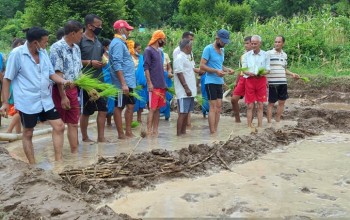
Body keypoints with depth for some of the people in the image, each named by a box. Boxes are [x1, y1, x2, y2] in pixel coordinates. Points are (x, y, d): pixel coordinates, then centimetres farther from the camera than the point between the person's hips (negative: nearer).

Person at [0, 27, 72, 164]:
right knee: (28, 133, 8)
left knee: (59, 126, 4)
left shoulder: (43, 53, 5)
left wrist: (64, 81, -12)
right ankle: (33, 166, 21)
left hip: (46, 100, 6)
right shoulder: (17, 54, -13)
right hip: (27, 102, -6)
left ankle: (58, 161, 14)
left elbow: (51, 74, 9)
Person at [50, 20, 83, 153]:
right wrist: (63, 96, -19)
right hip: (60, 90, -7)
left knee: (73, 123, 10)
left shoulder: (76, 48, 9)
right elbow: (57, 73, -17)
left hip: (73, 89, 7)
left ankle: (74, 152, 18)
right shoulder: (57, 47, -14)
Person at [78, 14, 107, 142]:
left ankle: (101, 137, 15)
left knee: (103, 110, 6)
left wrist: (103, 61, 3)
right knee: (86, 111, 5)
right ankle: (85, 137, 19)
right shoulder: (80, 40, -11)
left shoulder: (98, 41, 12)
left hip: (99, 81, 7)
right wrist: (90, 62, -18)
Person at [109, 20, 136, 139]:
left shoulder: (121, 43, 18)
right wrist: (123, 84, -26)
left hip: (128, 82, 10)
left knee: (130, 106, 13)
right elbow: (117, 65, -21)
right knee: (119, 107, -1)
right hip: (123, 82, -10)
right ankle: (121, 134, 6)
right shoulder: (117, 43, -13)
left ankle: (128, 131, 20)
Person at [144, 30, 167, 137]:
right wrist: (149, 83, -18)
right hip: (154, 85, -8)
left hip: (161, 85, 8)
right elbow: (146, 68, -12)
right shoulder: (148, 50, -7)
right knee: (152, 109, -7)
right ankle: (149, 132, -4)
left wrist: (164, 83, 17)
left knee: (158, 108, 9)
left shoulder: (159, 51, 17)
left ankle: (155, 131, 14)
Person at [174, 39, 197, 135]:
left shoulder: (186, 58, 17)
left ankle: (183, 132, 19)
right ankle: (178, 134, -2)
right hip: (184, 91, -9)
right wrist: (186, 88, -21)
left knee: (186, 112, 12)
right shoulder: (179, 58, -13)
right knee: (182, 113, -7)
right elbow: (179, 74, -19)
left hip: (190, 91, 9)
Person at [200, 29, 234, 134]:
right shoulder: (208, 49, -10)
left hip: (219, 82, 8)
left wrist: (227, 69, 3)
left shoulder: (222, 50, 14)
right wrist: (216, 71, -23)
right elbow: (202, 66, -14)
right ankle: (212, 132, -4)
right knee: (213, 107, -8)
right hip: (211, 82, -8)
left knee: (218, 107, 8)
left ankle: (216, 131, 15)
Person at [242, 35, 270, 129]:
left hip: (261, 80, 0)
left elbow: (268, 70, 2)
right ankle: (249, 126, 5)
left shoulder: (265, 55, 2)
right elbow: (243, 69, 4)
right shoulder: (247, 55, 4)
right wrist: (249, 73, -18)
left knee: (260, 105, 3)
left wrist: (261, 73, -19)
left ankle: (260, 126, 9)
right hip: (250, 80, 0)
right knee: (250, 105, 1)